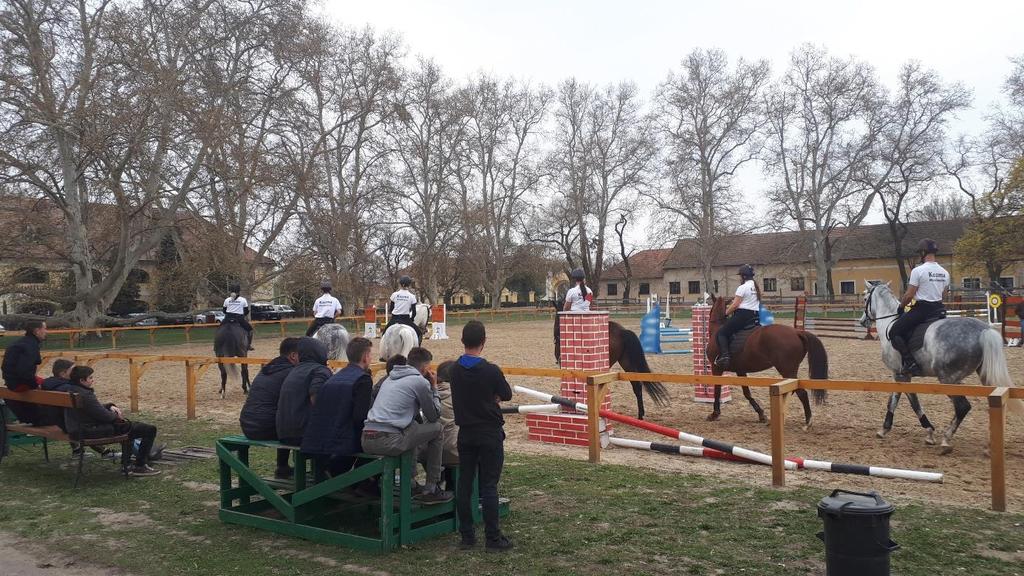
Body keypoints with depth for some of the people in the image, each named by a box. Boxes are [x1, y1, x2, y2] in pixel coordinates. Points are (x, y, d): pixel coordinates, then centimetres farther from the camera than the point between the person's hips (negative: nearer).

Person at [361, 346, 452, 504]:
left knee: (412, 427, 32)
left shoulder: (391, 378, 23)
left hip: (366, 440, 8)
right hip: (388, 441, -8)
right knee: (436, 428, 8)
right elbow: (434, 416, 8)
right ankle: (431, 489, 11)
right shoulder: (420, 381, -1)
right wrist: (434, 388, 19)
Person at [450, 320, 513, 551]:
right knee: (489, 486, 0)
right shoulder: (491, 371, -16)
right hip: (490, 434, -4)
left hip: (465, 434, 5)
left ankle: (467, 536, 15)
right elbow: (507, 395, -2)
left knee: (465, 484, 9)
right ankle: (493, 538, 5)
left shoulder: (455, 370, -1)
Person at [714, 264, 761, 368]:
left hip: (742, 314, -8)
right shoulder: (757, 287, 15)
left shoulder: (742, 288, -11)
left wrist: (726, 313, -1)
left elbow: (735, 305, -14)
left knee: (721, 333, -5)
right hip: (755, 316, 8)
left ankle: (724, 355, -21)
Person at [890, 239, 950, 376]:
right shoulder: (945, 273, 8)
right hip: (939, 310, 7)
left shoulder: (918, 271, -13)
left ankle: (910, 363, -11)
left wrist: (901, 307, 4)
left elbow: (909, 295, -12)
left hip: (921, 309, -7)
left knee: (894, 332, 0)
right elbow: (943, 292, 14)